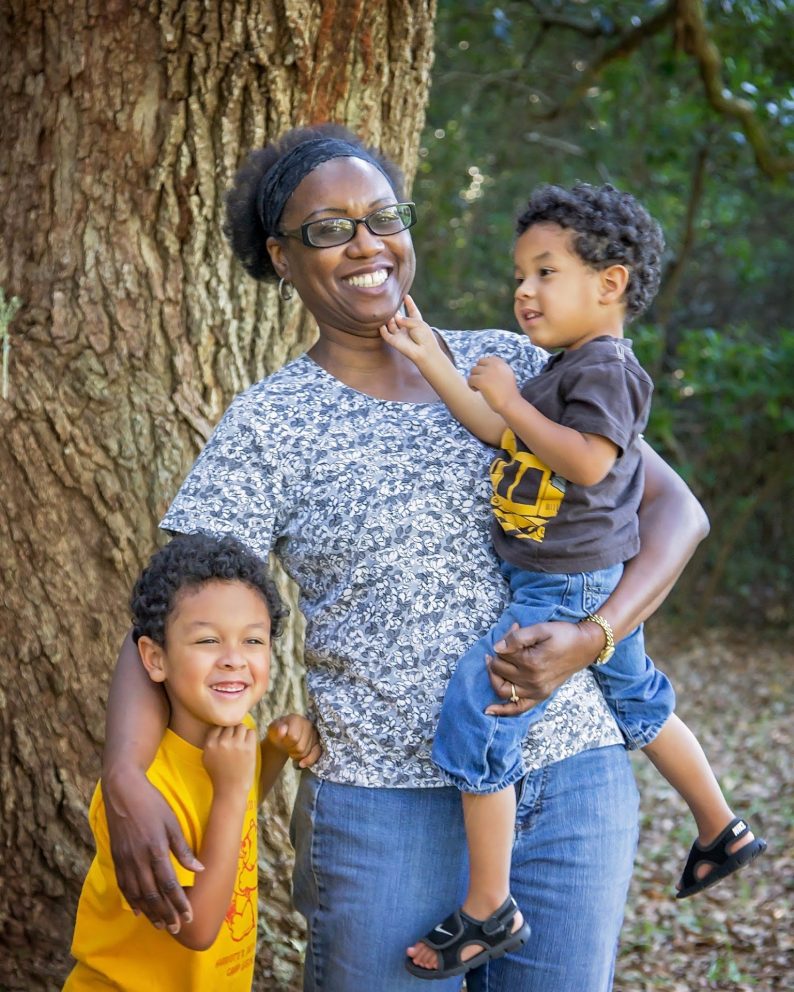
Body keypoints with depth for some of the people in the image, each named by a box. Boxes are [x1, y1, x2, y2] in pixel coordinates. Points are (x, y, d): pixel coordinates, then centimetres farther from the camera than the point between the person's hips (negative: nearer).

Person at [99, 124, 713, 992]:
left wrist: (593, 637, -13)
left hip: (573, 786, 3)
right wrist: (124, 781, -25)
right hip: (386, 808, -2)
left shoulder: (511, 366, 5)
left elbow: (674, 507, 4)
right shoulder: (268, 428, -3)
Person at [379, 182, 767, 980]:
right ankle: (721, 830, 43)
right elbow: (496, 431, 6)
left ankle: (488, 911, -3)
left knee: (472, 719, -11)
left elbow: (588, 461, -28)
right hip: (596, 584, 11)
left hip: (564, 587, -11)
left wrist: (510, 398, -22)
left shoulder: (604, 366, -16)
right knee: (638, 702, 26)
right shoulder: (567, 366, 13)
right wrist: (432, 361, 0)